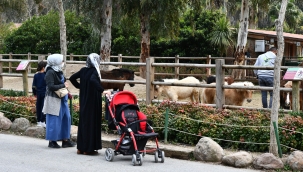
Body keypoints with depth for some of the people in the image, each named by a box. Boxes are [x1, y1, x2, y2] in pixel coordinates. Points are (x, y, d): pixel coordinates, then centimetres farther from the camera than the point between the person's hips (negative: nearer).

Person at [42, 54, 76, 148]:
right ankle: (52, 141, 7)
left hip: (62, 99, 9)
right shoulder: (50, 73, -16)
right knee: (54, 120, -3)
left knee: (66, 118, 10)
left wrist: (65, 86, 4)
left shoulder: (59, 71, 10)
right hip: (54, 100, -9)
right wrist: (63, 85, -15)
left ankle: (65, 139, 18)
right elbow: (51, 86, -22)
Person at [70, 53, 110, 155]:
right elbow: (92, 80, -34)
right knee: (91, 122, -1)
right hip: (93, 101, -7)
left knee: (83, 121, 13)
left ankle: (81, 148, 17)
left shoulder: (83, 70, 6)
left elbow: (72, 78, 12)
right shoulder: (94, 71, -14)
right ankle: (89, 149, 2)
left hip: (84, 100, 7)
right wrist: (102, 91, -33)